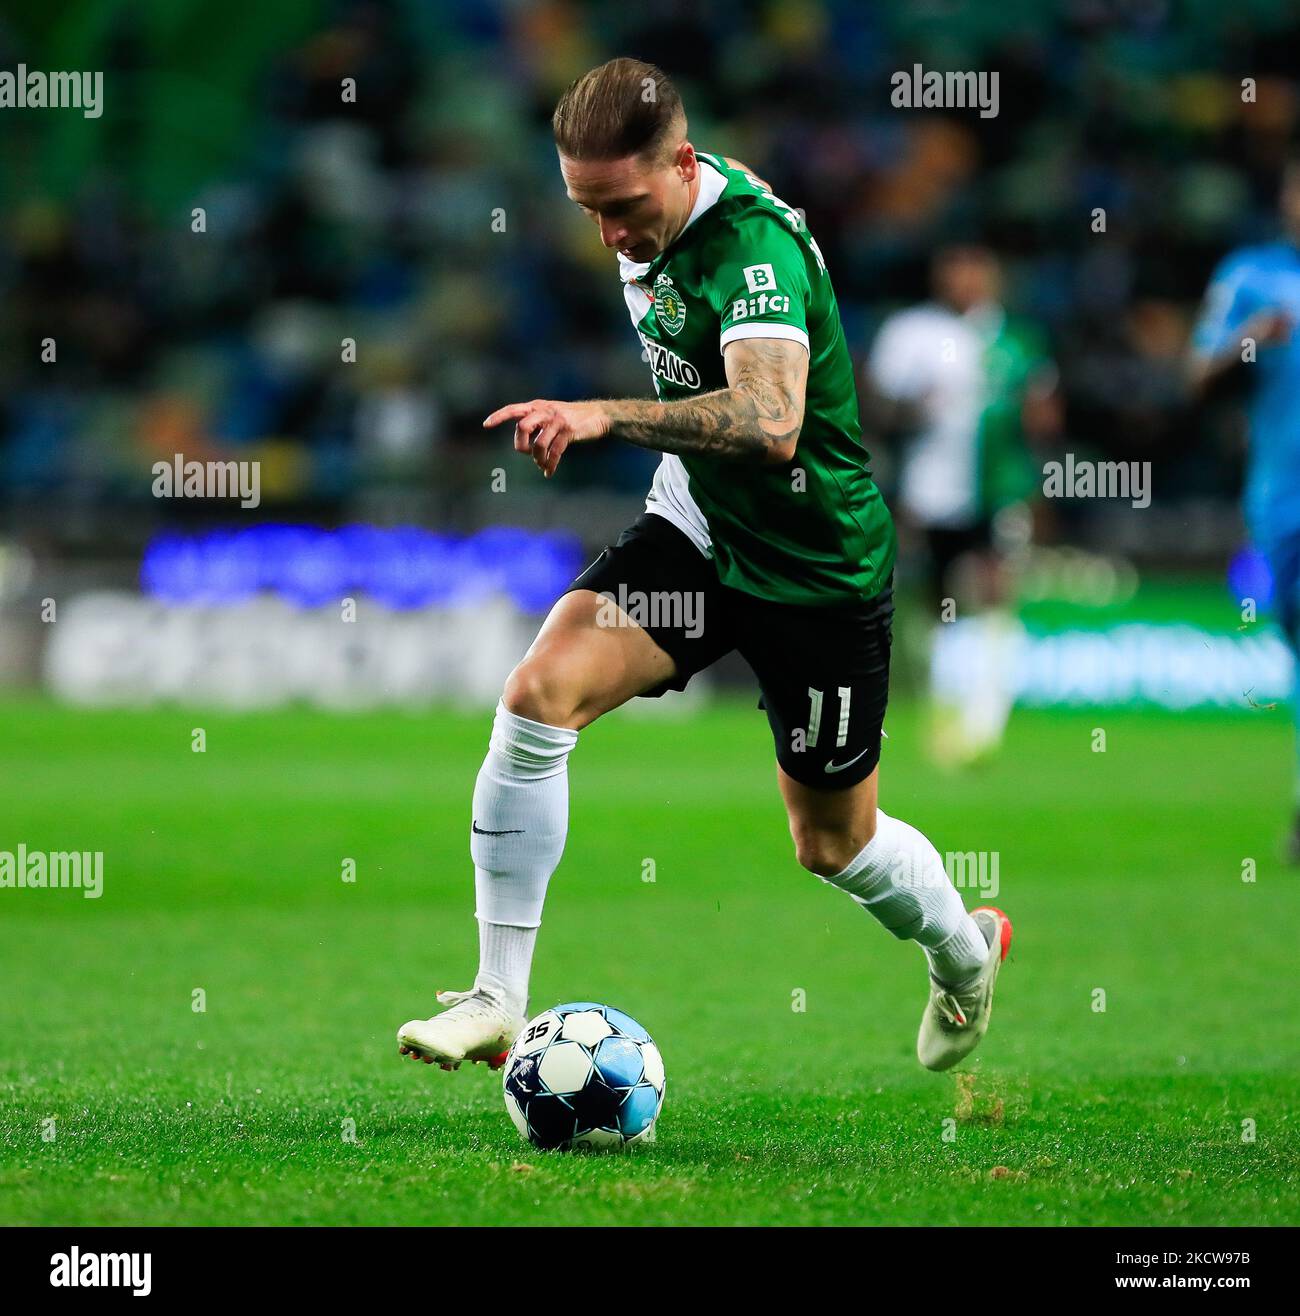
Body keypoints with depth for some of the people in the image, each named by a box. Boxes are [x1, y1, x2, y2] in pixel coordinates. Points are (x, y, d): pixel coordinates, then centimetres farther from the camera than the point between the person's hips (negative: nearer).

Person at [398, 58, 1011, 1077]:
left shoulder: (755, 245, -30)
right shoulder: (656, 222, -4)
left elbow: (770, 423, -47)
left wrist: (606, 417, -56)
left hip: (817, 565, -6)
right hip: (699, 528, 6)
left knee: (833, 842, 10)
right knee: (538, 695, -19)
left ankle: (966, 951, 45)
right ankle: (497, 1003, -13)